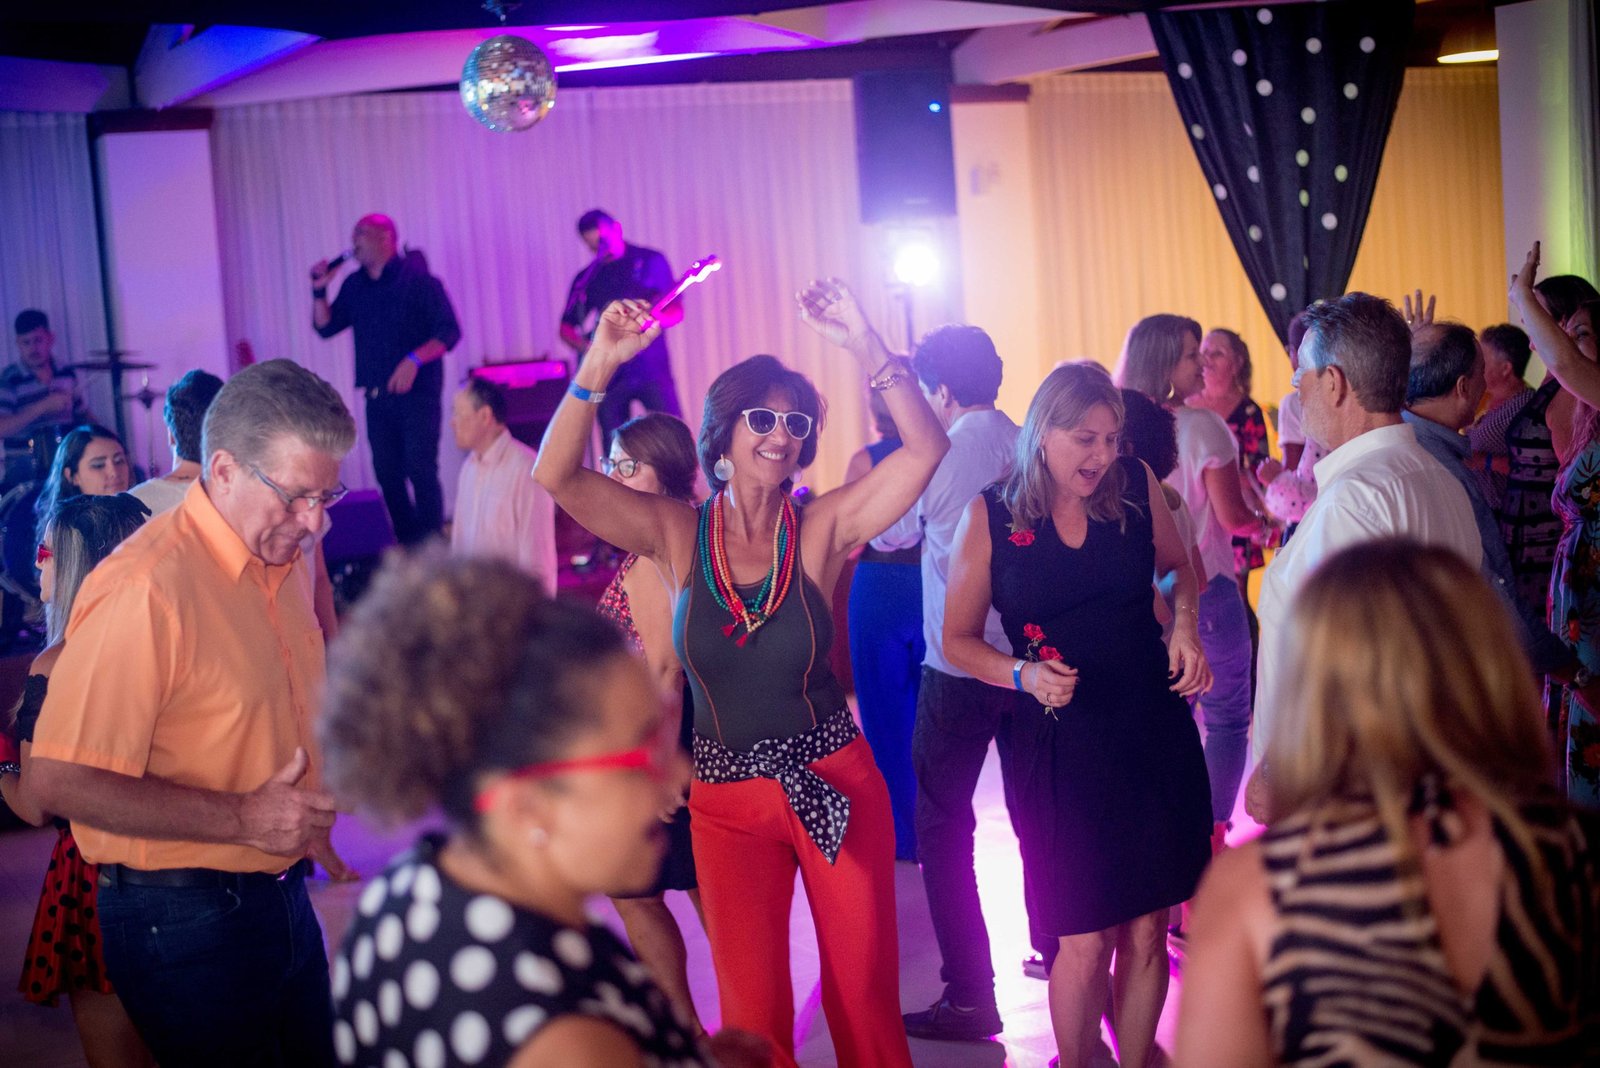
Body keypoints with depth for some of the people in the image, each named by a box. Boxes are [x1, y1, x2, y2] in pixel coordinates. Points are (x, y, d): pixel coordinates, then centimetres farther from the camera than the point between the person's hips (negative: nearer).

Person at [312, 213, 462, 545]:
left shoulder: (417, 278, -5)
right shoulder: (355, 285, 14)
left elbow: (449, 331, -10)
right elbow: (325, 326, 15)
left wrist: (414, 360, -22)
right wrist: (320, 290, 0)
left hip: (417, 392, -6)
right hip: (377, 396, 6)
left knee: (420, 470, -11)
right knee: (387, 474, 6)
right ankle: (407, 544, 14)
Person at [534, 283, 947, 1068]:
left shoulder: (819, 530, -6)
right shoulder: (677, 534, -4)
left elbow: (926, 448, -16)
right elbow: (557, 476, -15)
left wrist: (861, 344, -25)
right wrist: (598, 365, -27)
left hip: (835, 784, 0)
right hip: (728, 802, 0)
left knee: (864, 988, 10)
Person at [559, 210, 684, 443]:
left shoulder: (650, 261, 7)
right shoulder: (586, 278, 13)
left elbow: (675, 311, 3)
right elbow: (566, 328, 16)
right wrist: (587, 347, -4)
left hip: (651, 365, -2)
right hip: (608, 372, 2)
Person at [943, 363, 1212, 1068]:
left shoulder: (1136, 487, 1)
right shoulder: (991, 517, -5)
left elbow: (1181, 568, 20)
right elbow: (959, 639, 3)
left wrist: (1186, 627, 1)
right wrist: (1024, 673, -14)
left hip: (1153, 734, 2)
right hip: (1059, 744, -2)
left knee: (1147, 931, 8)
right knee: (1086, 944, -2)